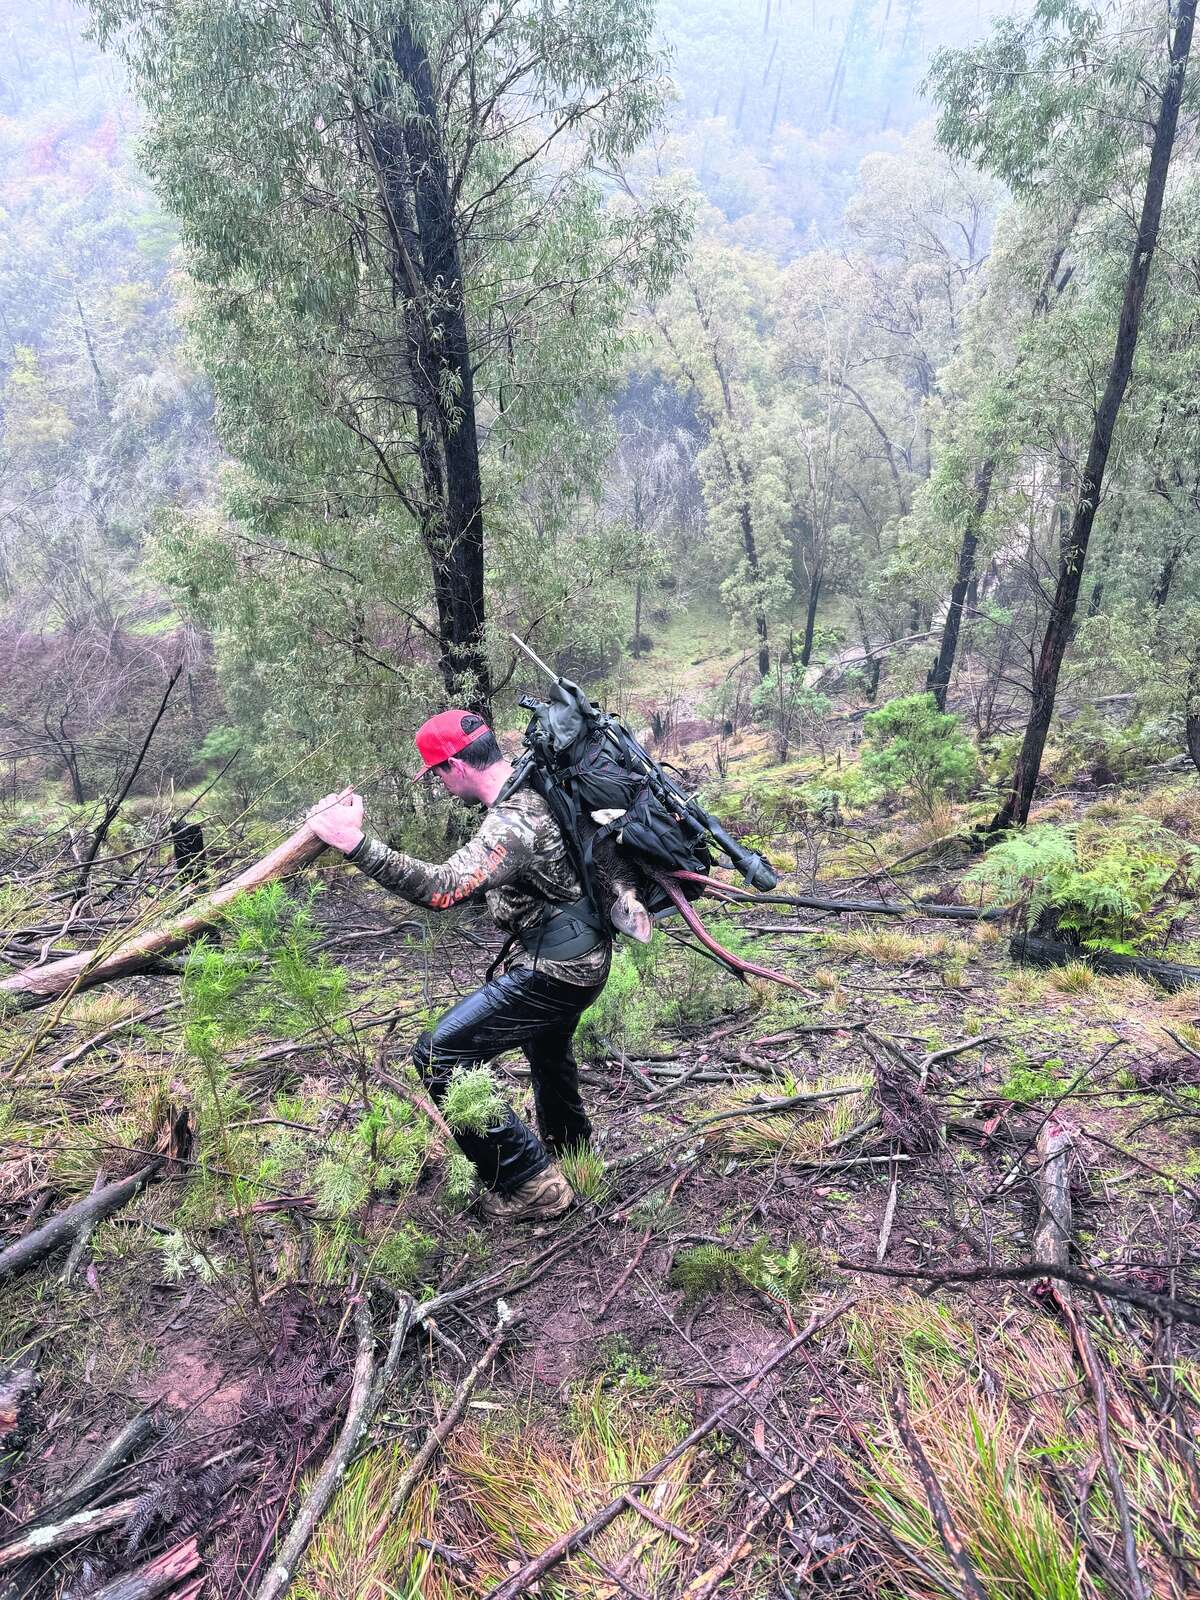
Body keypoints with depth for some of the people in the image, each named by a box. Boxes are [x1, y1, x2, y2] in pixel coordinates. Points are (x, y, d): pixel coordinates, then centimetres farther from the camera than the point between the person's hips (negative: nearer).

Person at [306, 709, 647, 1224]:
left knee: (439, 1057, -8)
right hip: (583, 955, 10)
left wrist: (356, 843, -43)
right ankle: (569, 1143, 59)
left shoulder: (512, 823, -29)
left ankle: (530, 1183, 0)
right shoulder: (538, 784, 0)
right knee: (546, 1041, 35)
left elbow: (441, 888, -42)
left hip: (553, 970, -10)